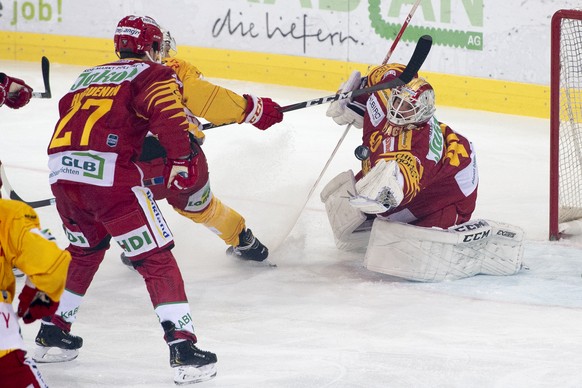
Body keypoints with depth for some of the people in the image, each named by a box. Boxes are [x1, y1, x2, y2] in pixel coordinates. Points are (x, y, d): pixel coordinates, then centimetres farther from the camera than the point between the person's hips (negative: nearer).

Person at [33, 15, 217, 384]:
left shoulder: (90, 75, 29)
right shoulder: (153, 74, 7)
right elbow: (169, 111, -11)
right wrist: (182, 158, -8)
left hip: (61, 172, 7)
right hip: (109, 173, -7)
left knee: (85, 250, 30)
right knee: (156, 259, -2)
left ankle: (53, 333, 34)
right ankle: (183, 348, -10)